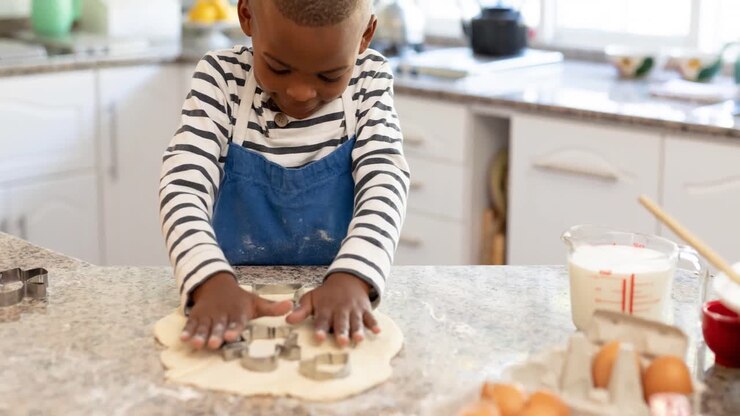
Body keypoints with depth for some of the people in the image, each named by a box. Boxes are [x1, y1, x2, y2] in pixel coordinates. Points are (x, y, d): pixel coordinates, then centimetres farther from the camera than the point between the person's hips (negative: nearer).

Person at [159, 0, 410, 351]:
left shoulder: (370, 79, -6)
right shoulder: (222, 77, -8)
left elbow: (384, 183, -17)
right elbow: (183, 185, -19)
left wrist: (352, 279, -36)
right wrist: (213, 282, -38)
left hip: (338, 295, 1)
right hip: (237, 295, 0)